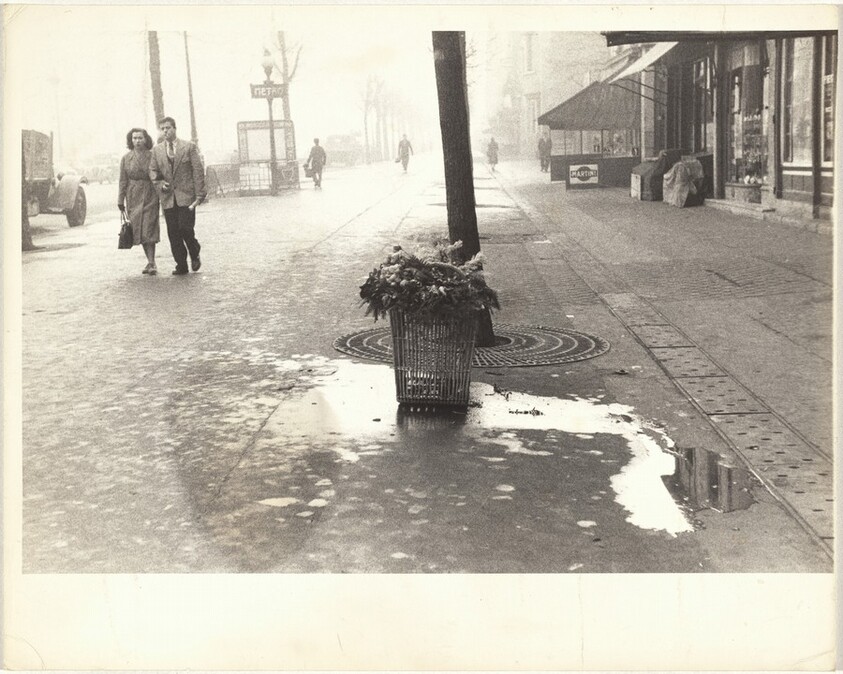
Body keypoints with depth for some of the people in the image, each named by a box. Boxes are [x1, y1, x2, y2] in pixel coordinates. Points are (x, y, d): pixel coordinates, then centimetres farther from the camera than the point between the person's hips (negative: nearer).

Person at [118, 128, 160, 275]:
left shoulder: (153, 157, -2)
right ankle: (150, 261, 15)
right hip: (134, 198, 3)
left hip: (150, 196, -3)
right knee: (138, 230, 4)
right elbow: (123, 181, 5)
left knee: (149, 229, -10)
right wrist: (120, 201, 3)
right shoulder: (126, 158, 3)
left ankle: (151, 263, -7)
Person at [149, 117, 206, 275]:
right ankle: (181, 265, 10)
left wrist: (199, 195, -7)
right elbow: (153, 171, 14)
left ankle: (195, 255, 15)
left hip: (186, 196, -3)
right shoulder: (156, 150, 11)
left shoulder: (189, 147, 2)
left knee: (185, 229, -12)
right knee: (173, 234, 1)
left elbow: (198, 171, -1)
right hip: (168, 197, 3)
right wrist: (160, 184, -7)